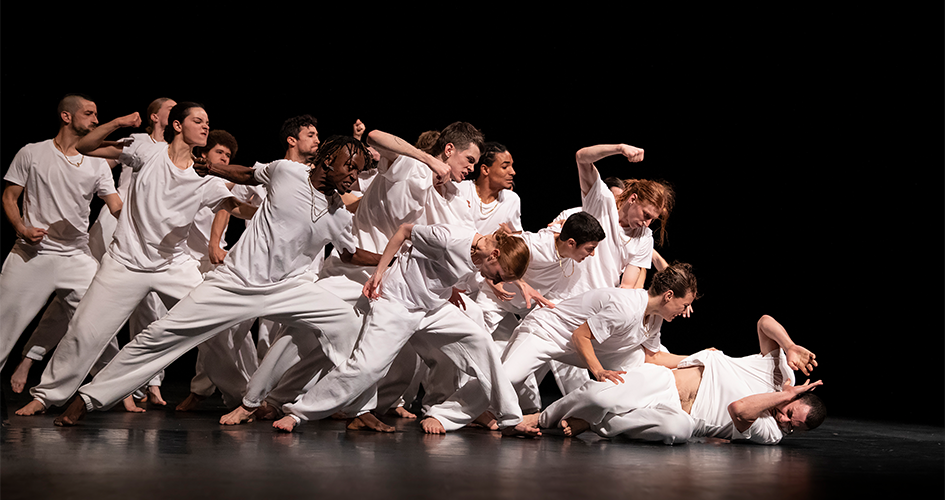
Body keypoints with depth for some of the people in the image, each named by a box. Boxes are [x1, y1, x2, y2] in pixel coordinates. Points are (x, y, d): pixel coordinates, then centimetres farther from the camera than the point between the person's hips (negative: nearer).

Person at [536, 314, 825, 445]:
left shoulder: (770, 434, -8)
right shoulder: (780, 372, 2)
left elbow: (738, 409, -26)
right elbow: (764, 321, 2)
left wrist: (785, 395, -18)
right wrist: (790, 347, -14)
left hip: (677, 412, -3)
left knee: (678, 428, -42)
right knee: (600, 396, -25)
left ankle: (591, 424, -20)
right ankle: (541, 420, 2)